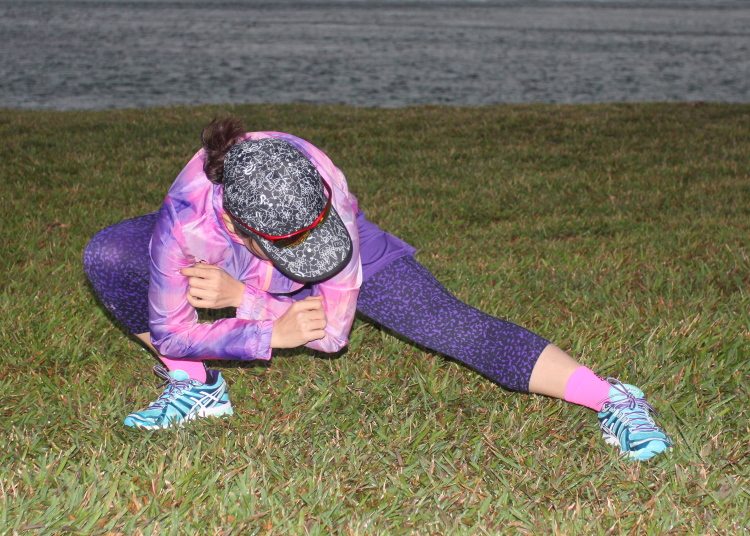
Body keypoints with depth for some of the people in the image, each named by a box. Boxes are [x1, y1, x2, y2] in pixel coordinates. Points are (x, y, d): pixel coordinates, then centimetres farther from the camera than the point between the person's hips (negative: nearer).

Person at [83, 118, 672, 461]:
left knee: (456, 328, -19)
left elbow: (333, 329, -27)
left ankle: (614, 401, -11)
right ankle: (196, 388, 0)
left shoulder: (328, 197, -41)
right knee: (107, 256, -19)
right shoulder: (186, 222, -41)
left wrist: (242, 298, -34)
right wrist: (273, 334, -33)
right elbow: (171, 332, -24)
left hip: (349, 246, -2)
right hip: (229, 262, 2)